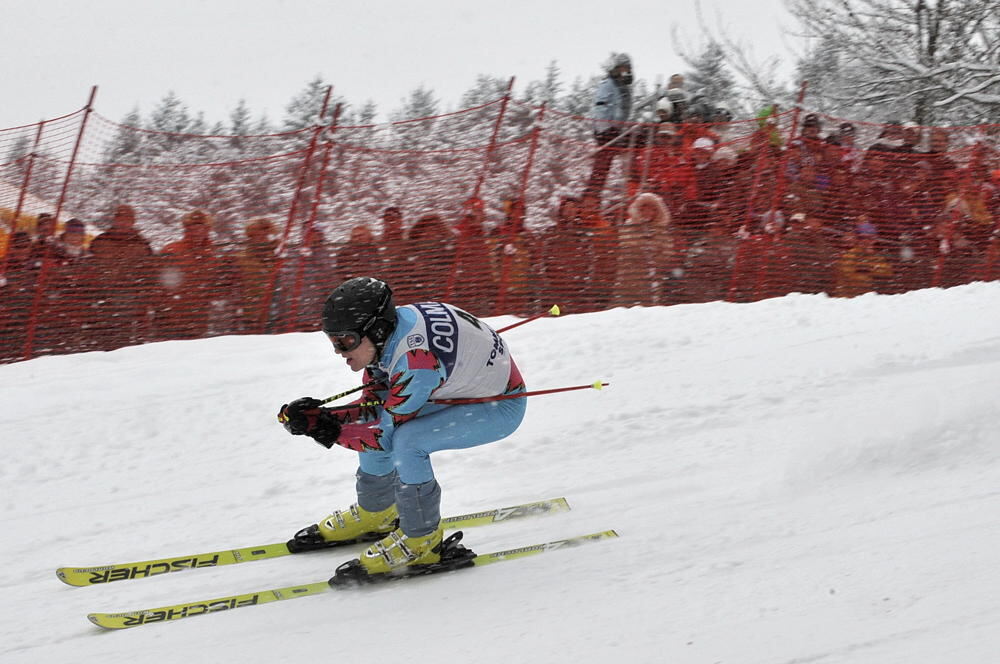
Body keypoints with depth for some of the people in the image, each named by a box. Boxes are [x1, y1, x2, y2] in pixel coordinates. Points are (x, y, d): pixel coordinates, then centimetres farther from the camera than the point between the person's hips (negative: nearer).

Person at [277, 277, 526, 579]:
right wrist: (323, 415, -15)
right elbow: (373, 404, -1)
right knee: (371, 421, 6)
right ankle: (375, 514, 26)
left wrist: (331, 432, -25)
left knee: (406, 440, -27)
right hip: (459, 388, 9)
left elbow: (389, 433, -26)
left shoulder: (417, 360, -36)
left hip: (503, 405, -9)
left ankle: (422, 541, -11)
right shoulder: (383, 332, -10)